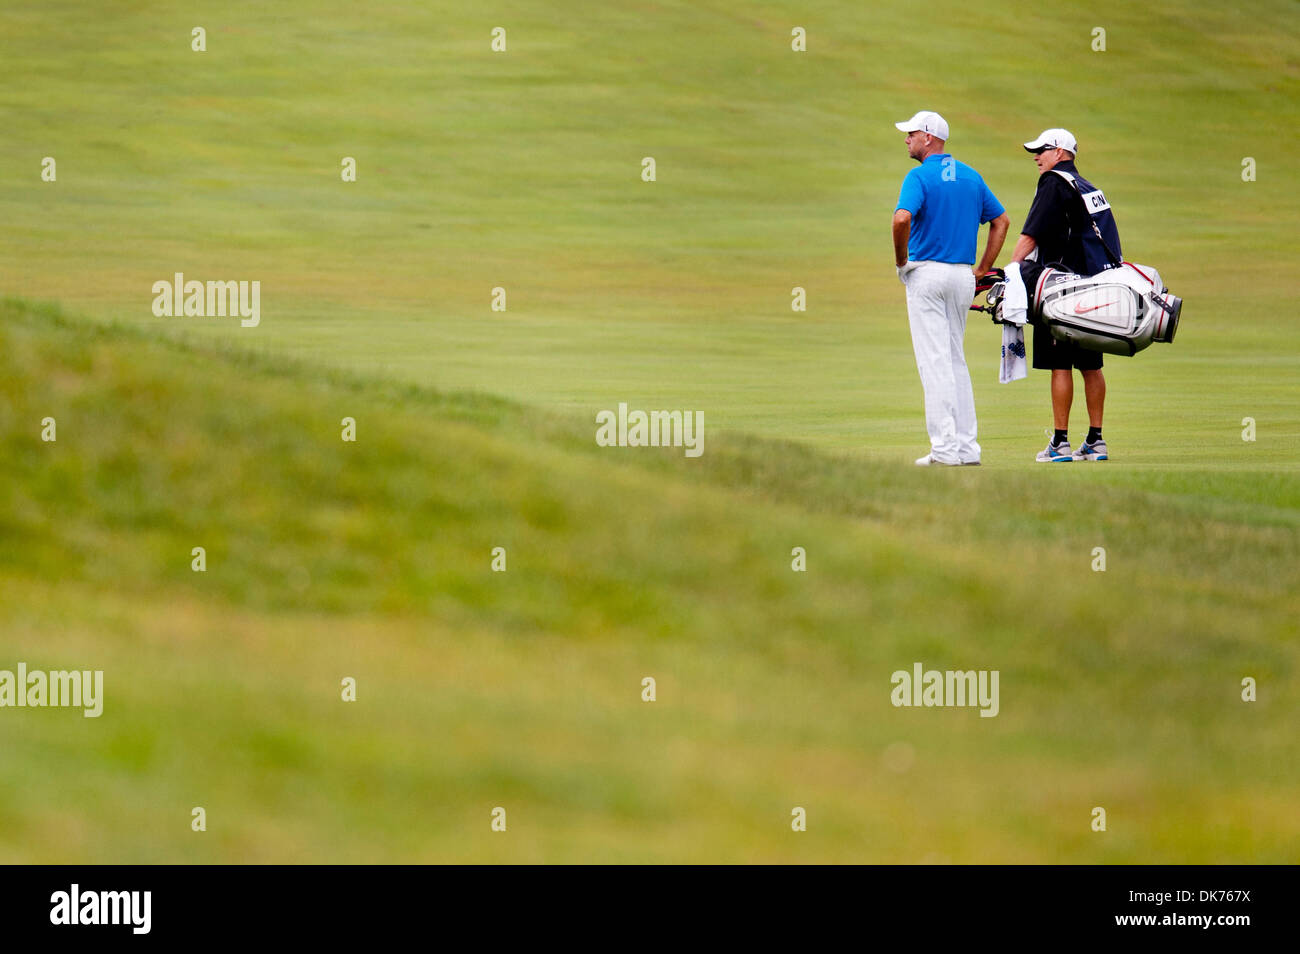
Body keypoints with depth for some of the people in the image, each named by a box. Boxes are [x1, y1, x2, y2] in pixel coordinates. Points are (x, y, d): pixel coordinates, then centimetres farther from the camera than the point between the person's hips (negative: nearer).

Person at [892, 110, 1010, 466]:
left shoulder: (920, 176, -10)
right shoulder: (970, 176, 12)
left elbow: (902, 218, -27)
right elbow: (1001, 220, 16)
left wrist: (901, 261, -12)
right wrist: (983, 269, 15)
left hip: (927, 273, -7)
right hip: (963, 275, 7)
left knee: (934, 361, -6)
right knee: (956, 360, 14)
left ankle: (945, 447, -9)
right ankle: (966, 446, 11)